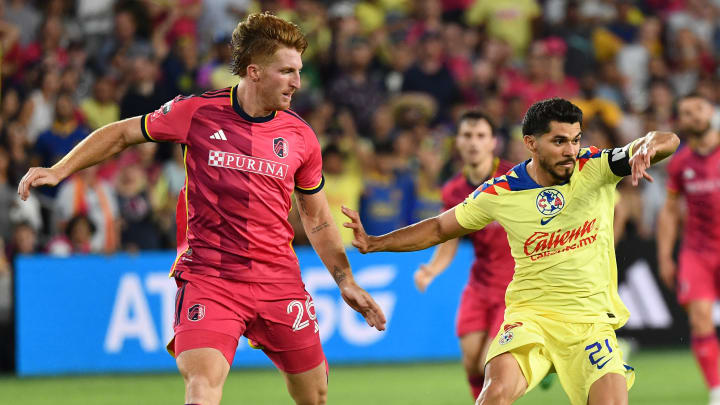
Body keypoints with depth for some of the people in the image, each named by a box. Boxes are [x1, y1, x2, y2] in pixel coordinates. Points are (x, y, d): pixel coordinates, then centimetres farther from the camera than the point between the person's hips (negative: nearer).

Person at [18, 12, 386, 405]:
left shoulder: (300, 137, 3)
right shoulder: (197, 113, -5)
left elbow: (317, 219, 16)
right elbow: (122, 134, 9)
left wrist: (346, 282, 13)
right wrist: (58, 170, 1)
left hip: (278, 281, 3)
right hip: (207, 279, -3)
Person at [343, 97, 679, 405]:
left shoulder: (597, 168, -5)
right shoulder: (499, 193, -3)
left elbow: (667, 141, -14)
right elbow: (439, 228, 12)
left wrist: (646, 149, -38)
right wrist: (374, 243, 3)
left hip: (591, 322, 1)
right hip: (530, 314, -1)